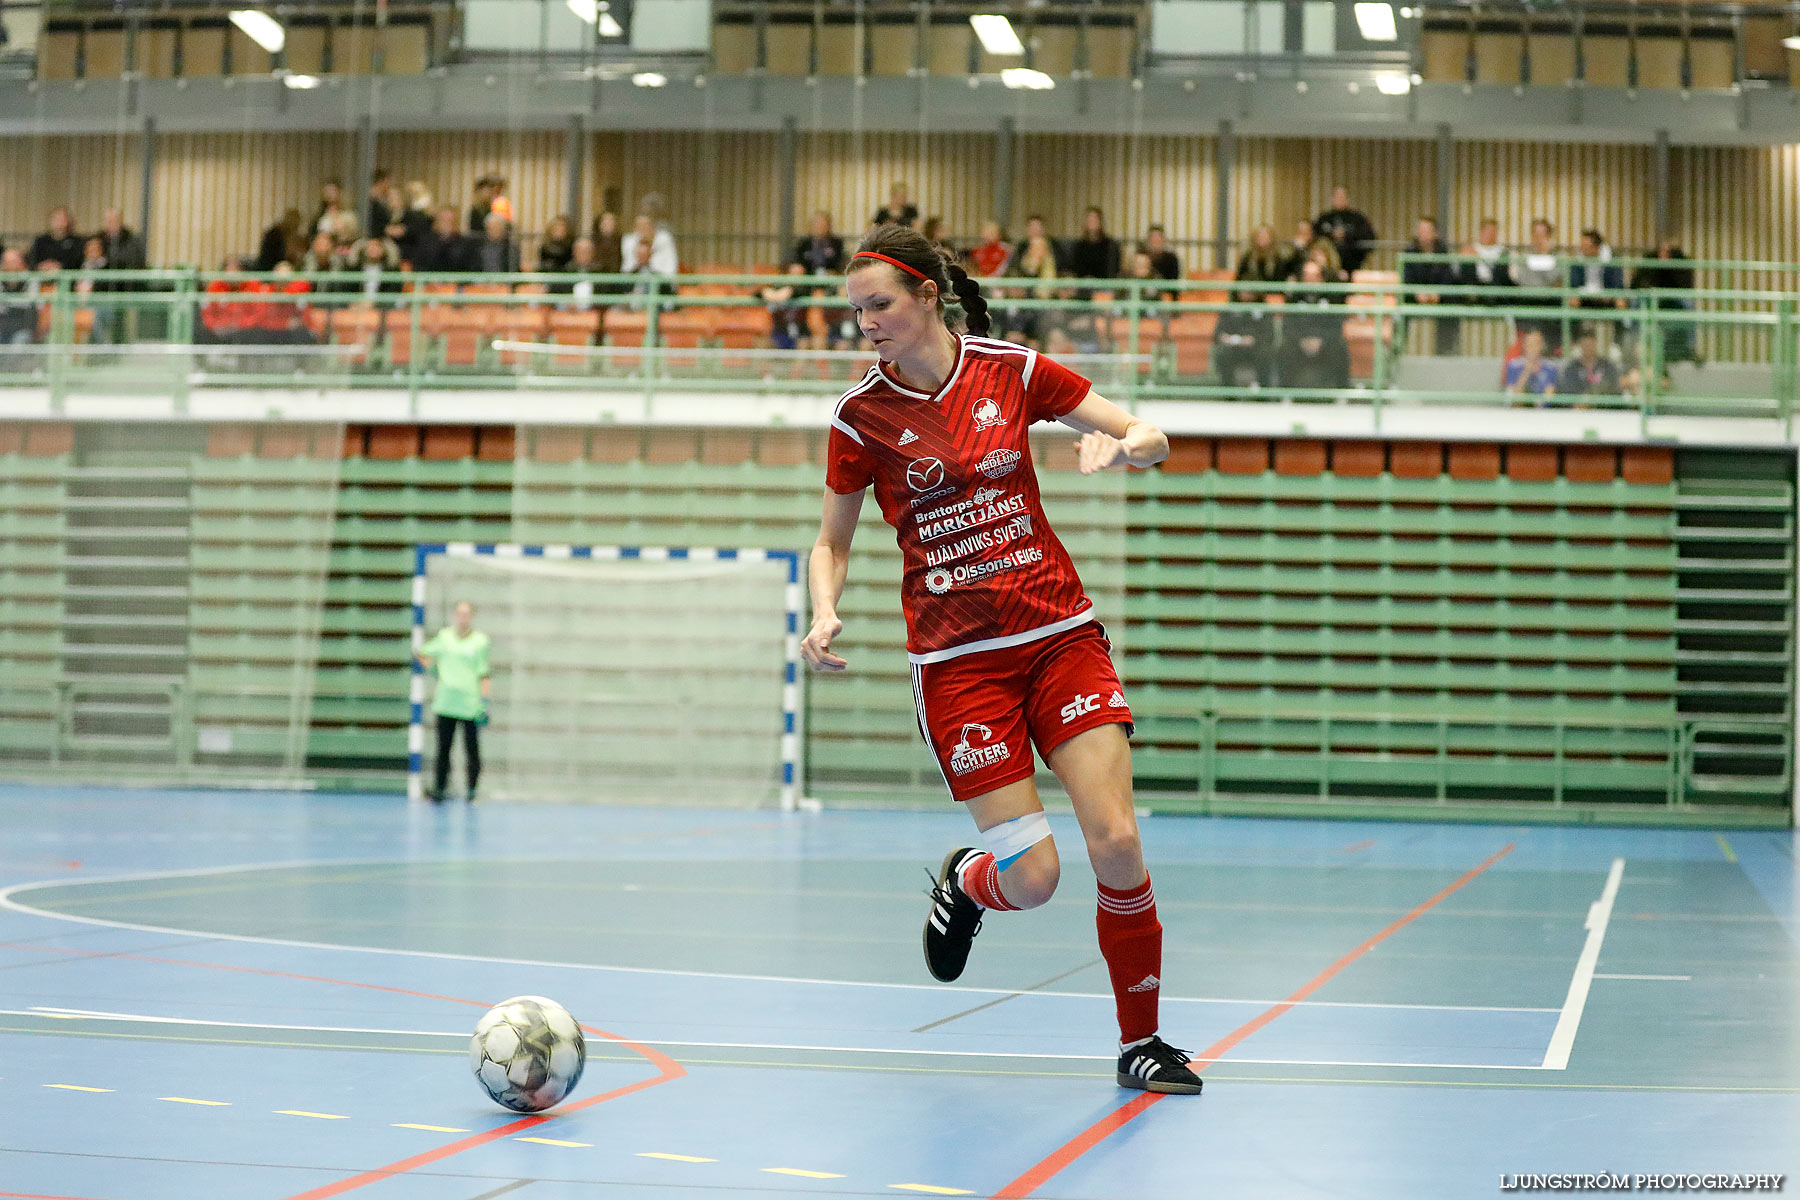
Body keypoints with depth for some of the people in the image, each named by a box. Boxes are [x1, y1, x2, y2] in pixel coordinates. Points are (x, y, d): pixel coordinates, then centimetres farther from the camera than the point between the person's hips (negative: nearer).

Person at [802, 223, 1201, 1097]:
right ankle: (963, 884, 29)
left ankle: (1140, 1042, 10)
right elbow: (832, 543, 9)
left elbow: (1150, 438, 6)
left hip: (1061, 637, 1)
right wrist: (824, 616, -10)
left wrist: (1122, 443, -17)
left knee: (1117, 844, -10)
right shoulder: (861, 414, -1)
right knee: (1031, 878, -9)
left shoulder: (1012, 371, 0)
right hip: (957, 661, -1)